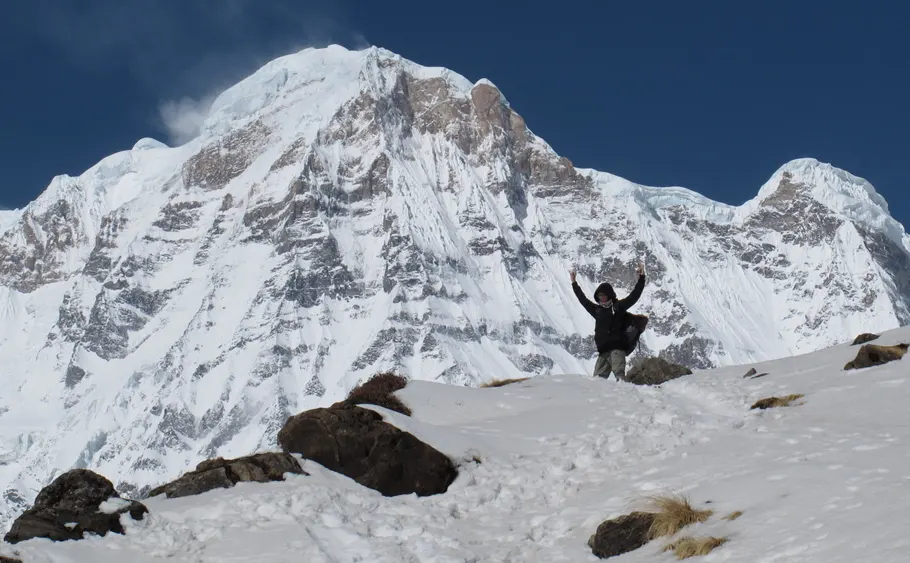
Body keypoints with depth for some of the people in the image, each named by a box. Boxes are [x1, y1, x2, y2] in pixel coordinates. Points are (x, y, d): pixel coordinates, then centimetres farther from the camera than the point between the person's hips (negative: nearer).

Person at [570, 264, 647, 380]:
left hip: (617, 348, -6)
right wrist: (574, 283, 39)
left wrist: (641, 278, -8)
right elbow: (582, 299, 32)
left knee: (619, 373, -21)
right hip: (603, 351, 6)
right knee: (597, 379, -1)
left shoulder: (619, 306, 6)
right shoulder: (597, 309, 20)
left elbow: (634, 295, 0)